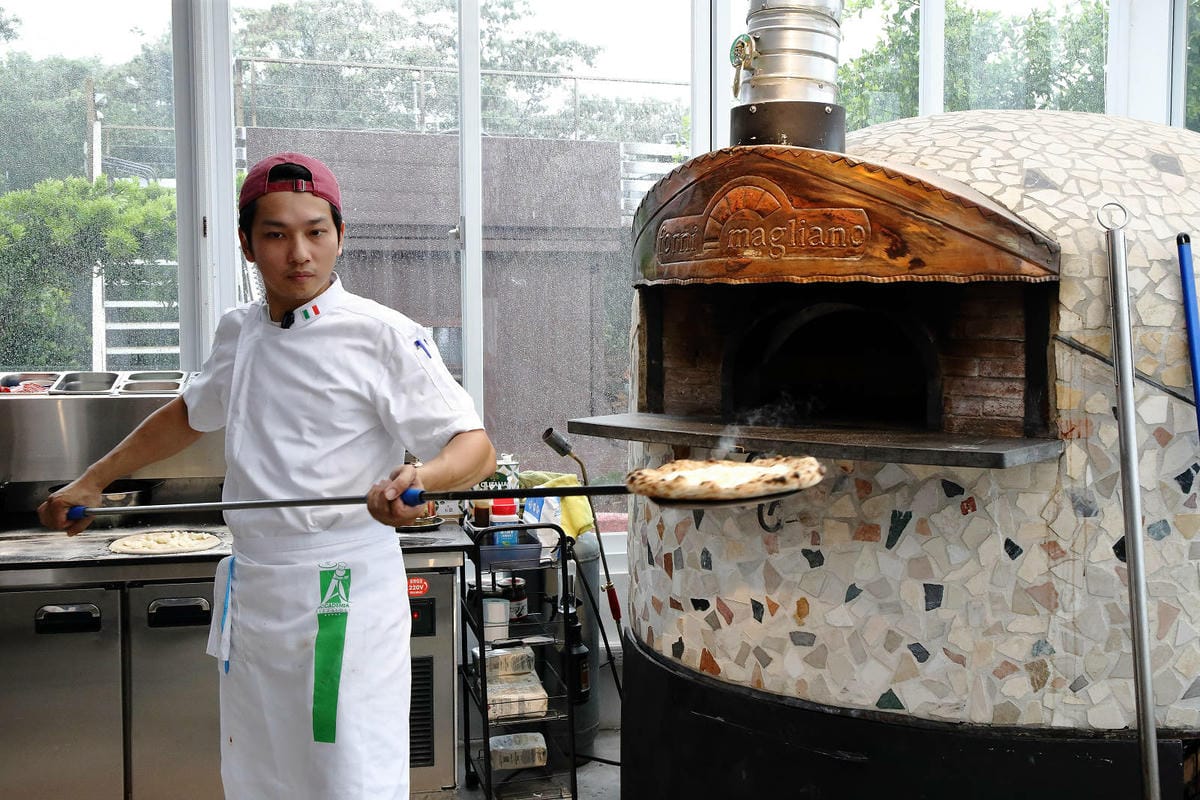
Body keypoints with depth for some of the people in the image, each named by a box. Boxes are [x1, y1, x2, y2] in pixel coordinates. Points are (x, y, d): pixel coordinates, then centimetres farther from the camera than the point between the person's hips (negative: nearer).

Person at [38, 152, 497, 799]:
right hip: (250, 594, 6)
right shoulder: (238, 334, 9)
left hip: (343, 596, -6)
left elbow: (477, 448, -12)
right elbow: (192, 413, 28)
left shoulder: (384, 337, -11)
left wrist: (421, 478, -34)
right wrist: (91, 483, 27)